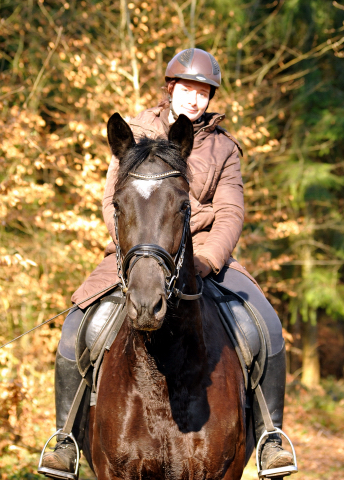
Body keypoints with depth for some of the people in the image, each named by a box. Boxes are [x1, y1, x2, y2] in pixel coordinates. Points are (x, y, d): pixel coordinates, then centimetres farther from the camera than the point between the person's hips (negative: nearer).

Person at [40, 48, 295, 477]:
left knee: (267, 326, -21)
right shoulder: (135, 136, 5)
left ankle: (269, 436, -9)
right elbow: (113, 204, 1)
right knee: (76, 329, -20)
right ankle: (66, 439, -5)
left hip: (203, 253, 1)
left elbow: (230, 214, -2)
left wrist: (206, 260, -21)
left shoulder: (222, 148, 6)